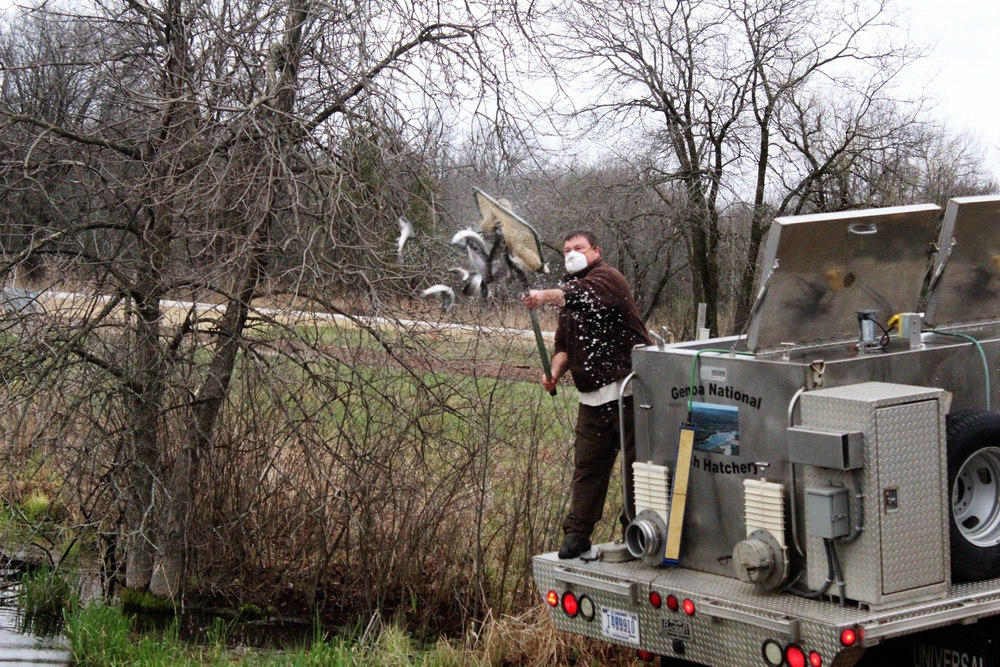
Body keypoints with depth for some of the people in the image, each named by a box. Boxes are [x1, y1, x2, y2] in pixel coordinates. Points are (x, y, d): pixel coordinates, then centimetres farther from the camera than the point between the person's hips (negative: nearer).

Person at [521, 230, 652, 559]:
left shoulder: (607, 277, -6)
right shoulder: (570, 292, 20)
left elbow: (586, 294, -30)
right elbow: (563, 344, 19)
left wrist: (547, 296, -46)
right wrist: (555, 371, -2)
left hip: (629, 390, -8)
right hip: (592, 396, 8)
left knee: (637, 464, -1)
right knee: (587, 464, 6)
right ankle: (577, 533, 9)